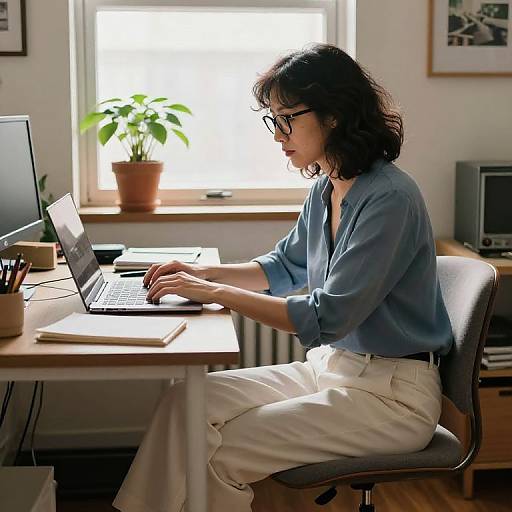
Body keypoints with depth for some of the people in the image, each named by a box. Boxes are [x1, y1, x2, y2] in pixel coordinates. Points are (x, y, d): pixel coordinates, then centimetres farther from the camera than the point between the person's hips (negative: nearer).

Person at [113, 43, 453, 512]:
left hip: (392, 392, -8)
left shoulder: (389, 199, -21)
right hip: (330, 366, 8)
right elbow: (285, 266, 21)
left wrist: (214, 293, -20)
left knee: (226, 448, -19)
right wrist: (203, 272, 6)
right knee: (188, 398, -5)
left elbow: (326, 318, -24)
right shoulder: (326, 188, 5)